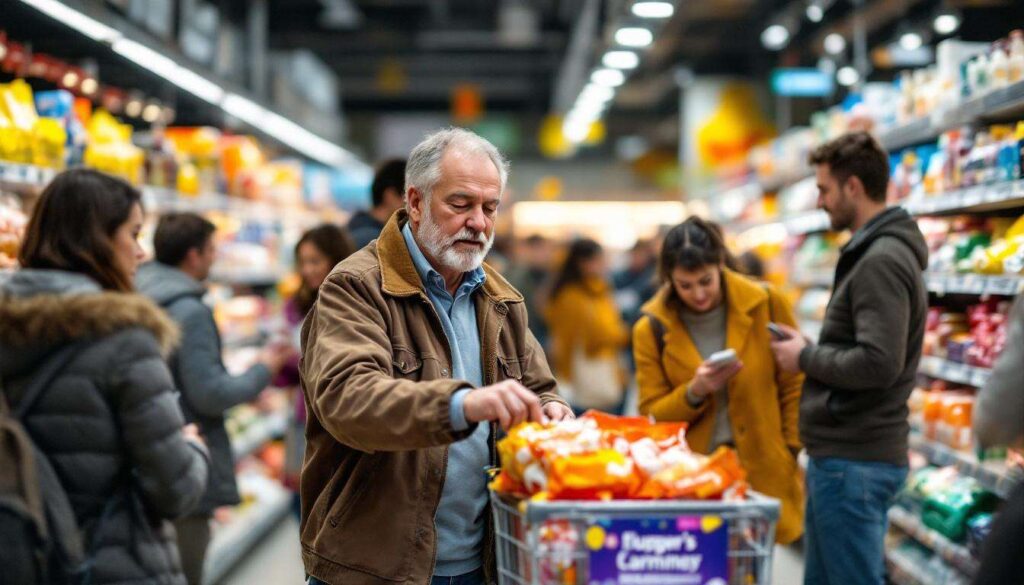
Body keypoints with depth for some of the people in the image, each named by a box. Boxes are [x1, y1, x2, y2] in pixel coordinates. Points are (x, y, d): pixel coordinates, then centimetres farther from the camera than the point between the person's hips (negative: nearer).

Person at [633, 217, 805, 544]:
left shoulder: (766, 305, -1)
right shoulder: (652, 329, -1)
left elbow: (794, 387, 8)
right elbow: (652, 416, 2)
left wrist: (792, 452, 3)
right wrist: (694, 392, -15)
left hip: (764, 476, 0)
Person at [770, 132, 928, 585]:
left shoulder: (882, 261, -17)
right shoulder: (875, 253, 16)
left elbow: (878, 363, -26)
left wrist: (806, 357, -13)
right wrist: (812, 350, 6)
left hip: (853, 461, -11)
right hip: (843, 451, 11)